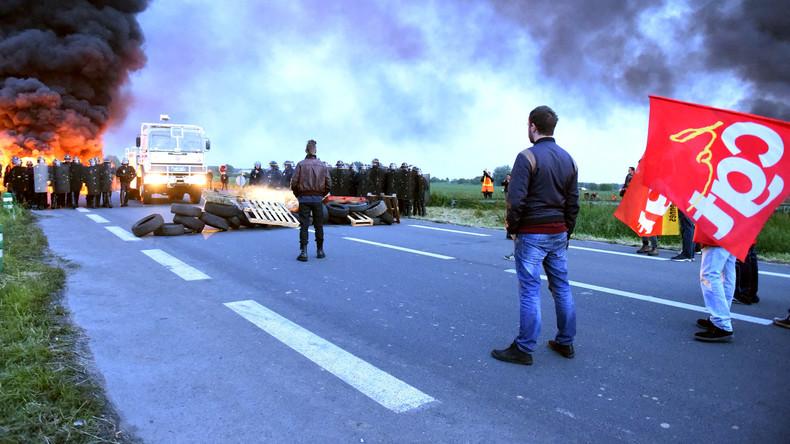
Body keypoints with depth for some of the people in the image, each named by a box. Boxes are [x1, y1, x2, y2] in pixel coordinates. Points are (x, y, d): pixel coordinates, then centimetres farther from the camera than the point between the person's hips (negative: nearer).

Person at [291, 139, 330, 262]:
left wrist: (298, 195, 7)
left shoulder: (301, 164, -5)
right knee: (319, 225, 11)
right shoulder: (322, 166, 2)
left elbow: (294, 183, -8)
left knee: (304, 225, 1)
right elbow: (328, 184, 1)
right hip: (318, 198, 2)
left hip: (304, 198, -2)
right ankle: (320, 251, 18)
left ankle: (303, 252, -2)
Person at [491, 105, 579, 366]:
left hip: (531, 234, -7)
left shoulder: (527, 157, -12)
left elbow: (515, 200, -18)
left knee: (530, 291, -2)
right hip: (558, 233, 7)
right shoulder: (568, 159, 11)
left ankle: (524, 349, 5)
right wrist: (567, 232, 18)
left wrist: (512, 229, -5)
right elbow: (573, 202, 13)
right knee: (562, 287, 13)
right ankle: (565, 343, 24)